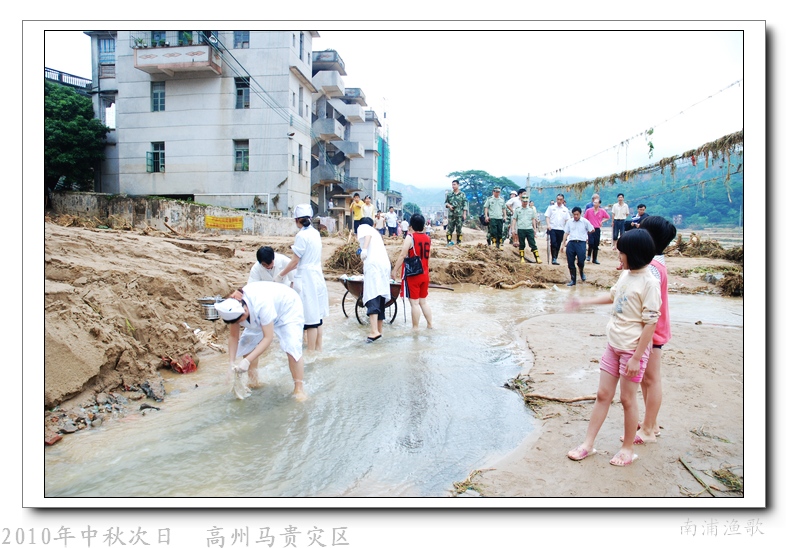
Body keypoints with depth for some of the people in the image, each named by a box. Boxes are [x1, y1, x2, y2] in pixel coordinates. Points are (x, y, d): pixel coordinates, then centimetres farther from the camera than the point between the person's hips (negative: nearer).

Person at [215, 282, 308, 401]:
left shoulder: (262, 304, -43)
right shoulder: (234, 308, -24)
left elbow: (268, 337, -38)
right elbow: (233, 336, -13)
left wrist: (247, 361, -41)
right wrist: (232, 362, -20)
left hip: (289, 308, -6)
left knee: (292, 347, -22)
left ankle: (299, 388, -12)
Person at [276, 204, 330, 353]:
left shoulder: (302, 235, -15)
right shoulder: (315, 233, 9)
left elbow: (294, 261, -12)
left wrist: (280, 275, -1)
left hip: (306, 278, -9)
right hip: (317, 276, 9)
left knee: (310, 318, -2)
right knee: (317, 315, 14)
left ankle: (311, 351, 6)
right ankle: (319, 348, 23)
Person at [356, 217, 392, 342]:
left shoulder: (363, 227, 15)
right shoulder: (376, 232, 35)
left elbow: (368, 235, -9)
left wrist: (364, 248, -23)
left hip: (373, 263, -7)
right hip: (385, 263, 7)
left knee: (371, 296, -15)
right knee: (381, 298, 11)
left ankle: (374, 331, -26)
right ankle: (379, 330, 15)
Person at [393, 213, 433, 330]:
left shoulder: (410, 237, -13)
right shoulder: (427, 238, 7)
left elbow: (402, 255, -16)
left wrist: (395, 270, -10)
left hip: (412, 275, -6)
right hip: (425, 274, 6)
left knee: (414, 303, -1)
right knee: (423, 302, 16)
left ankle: (415, 328, 5)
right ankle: (430, 325, 18)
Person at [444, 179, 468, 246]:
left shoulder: (462, 194, 3)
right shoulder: (449, 194, 9)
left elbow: (465, 205, 1)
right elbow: (446, 203, 15)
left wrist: (464, 214, -6)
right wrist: (449, 205, -7)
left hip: (459, 214, -2)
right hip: (451, 214, 2)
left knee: (459, 229, 1)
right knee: (450, 228, -2)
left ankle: (459, 242, 9)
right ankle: (449, 241, 2)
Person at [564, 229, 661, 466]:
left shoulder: (649, 283, -18)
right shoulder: (626, 275, 5)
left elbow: (650, 323, -19)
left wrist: (636, 358, -18)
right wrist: (583, 302, 23)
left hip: (633, 350, -7)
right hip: (613, 346, 7)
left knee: (627, 398, 6)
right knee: (603, 395, 11)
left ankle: (628, 448, 25)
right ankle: (588, 444, 20)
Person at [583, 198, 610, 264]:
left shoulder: (602, 211, 0)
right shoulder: (588, 210, -4)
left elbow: (608, 217, 15)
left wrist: (602, 221, 4)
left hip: (598, 229, 2)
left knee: (596, 245, 6)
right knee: (591, 243, -16)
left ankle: (594, 259, 16)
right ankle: (588, 256, 7)